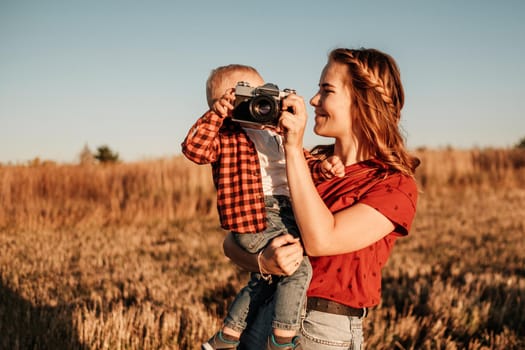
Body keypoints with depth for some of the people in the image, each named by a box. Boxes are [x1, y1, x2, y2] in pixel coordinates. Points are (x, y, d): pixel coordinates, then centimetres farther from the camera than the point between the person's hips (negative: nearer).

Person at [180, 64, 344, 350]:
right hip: (254, 220, -10)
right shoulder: (226, 136, -4)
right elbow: (194, 149, -21)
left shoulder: (275, 135, 19)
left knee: (264, 279, 23)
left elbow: (302, 162, 20)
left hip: (285, 217, 10)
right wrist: (215, 115, -25)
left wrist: (321, 168, -1)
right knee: (299, 266, -24)